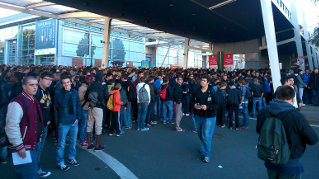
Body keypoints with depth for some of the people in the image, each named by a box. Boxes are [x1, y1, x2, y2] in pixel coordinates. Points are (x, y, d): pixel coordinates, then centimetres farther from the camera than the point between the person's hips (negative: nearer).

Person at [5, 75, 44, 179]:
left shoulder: (34, 101, 10)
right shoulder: (17, 103, -20)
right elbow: (11, 127, -24)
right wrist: (19, 146, -22)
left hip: (35, 144, 9)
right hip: (24, 148, -9)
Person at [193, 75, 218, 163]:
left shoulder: (211, 93, -9)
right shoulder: (196, 92, 2)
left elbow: (216, 104, -9)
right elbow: (192, 102, 12)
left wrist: (207, 107, -22)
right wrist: (194, 105, -10)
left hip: (209, 117, -5)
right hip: (198, 116, 5)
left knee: (206, 136, -8)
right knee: (200, 134, 18)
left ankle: (206, 155, 5)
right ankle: (203, 148, 44)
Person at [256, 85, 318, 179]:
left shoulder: (263, 112, -11)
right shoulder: (297, 116, -25)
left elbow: (258, 130, 6)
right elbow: (313, 140, -13)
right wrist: (298, 136, 3)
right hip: (289, 165, -4)